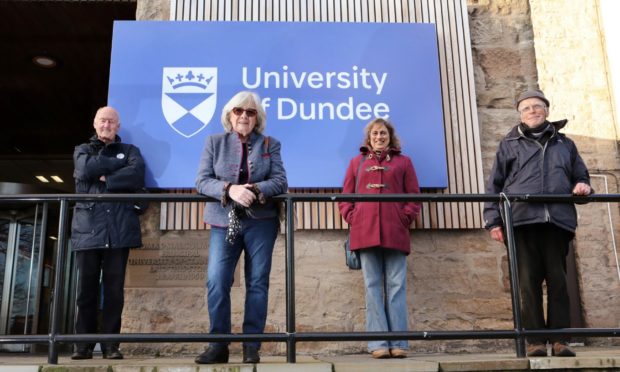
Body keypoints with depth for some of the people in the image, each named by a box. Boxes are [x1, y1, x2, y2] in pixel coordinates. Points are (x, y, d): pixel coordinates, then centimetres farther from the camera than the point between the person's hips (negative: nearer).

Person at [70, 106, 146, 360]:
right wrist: (118, 162, -1)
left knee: (115, 289, -1)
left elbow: (137, 176, -4)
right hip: (88, 228, 1)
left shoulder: (129, 150, 17)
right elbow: (86, 169, -5)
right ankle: (83, 345, 7)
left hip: (119, 228, -1)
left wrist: (106, 178, -6)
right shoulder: (82, 150, 20)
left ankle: (111, 344, 4)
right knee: (86, 289, -1)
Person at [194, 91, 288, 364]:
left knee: (257, 282, 2)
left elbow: (280, 181, -2)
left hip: (261, 221, 0)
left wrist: (255, 190, -21)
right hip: (224, 222, 0)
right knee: (216, 282, -8)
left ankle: (252, 345, 11)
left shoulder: (270, 144, 9)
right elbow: (202, 181, -1)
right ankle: (218, 344, 4)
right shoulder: (214, 142, 9)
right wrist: (230, 189, -20)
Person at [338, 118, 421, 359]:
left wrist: (405, 218, -4)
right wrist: (352, 219, -1)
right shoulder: (357, 162, 19)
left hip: (395, 232, 0)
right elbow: (345, 196, 14)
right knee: (373, 287, -1)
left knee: (396, 286, -2)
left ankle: (398, 343, 1)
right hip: (366, 231, 1)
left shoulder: (403, 162, 16)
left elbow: (414, 196, 10)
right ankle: (379, 343, 0)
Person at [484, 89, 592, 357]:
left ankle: (559, 339, 6)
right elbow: (495, 184, 10)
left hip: (558, 221, 2)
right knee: (529, 281, -4)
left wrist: (582, 186, 1)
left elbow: (580, 175, 27)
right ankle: (535, 340, 1)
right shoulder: (509, 145, 16)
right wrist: (493, 220, -1)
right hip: (522, 221, -2)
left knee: (558, 279, 0)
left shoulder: (565, 144, 22)